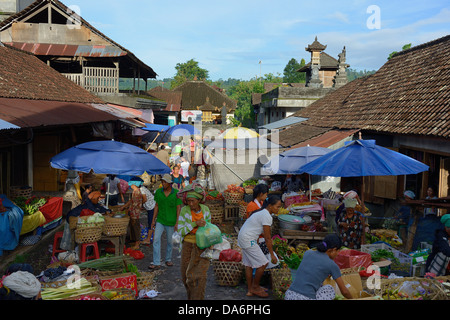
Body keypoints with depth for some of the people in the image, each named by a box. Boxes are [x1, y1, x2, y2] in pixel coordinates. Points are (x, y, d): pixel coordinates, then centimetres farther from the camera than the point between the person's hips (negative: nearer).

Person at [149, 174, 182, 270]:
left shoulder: (176, 193, -12)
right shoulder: (158, 192, -4)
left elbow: (178, 208, -8)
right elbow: (157, 206, 5)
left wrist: (177, 223, -12)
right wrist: (153, 220, 3)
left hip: (171, 222, -2)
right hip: (160, 220, 2)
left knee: (169, 241, 11)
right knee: (156, 239, -10)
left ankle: (168, 259, 33)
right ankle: (156, 263, -7)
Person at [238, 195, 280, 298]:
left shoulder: (262, 212, 12)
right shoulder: (267, 216, -19)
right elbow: (267, 238, -16)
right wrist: (272, 255, -8)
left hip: (243, 238, 10)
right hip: (248, 240, -10)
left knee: (249, 264, 15)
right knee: (263, 263, -3)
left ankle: (250, 290, 24)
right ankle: (255, 287, 11)